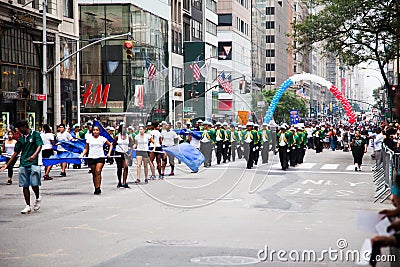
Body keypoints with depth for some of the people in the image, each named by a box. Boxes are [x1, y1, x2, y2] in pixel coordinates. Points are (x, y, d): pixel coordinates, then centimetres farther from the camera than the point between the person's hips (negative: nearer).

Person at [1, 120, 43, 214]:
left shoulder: (35, 134, 0)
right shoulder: (21, 139, 16)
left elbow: (39, 146, -13)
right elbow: (16, 152, 19)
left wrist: (34, 155, -33)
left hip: (33, 163, -5)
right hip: (23, 164, 5)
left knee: (34, 184, -10)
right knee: (25, 186, 3)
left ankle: (38, 198, 20)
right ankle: (28, 206, 9)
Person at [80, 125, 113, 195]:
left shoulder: (102, 139, 6)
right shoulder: (89, 139, 10)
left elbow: (110, 145, 15)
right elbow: (86, 149, 14)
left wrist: (109, 153, 3)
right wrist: (82, 154, -2)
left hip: (100, 157, -2)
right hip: (91, 158, 2)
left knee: (98, 171, -18)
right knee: (94, 174, 5)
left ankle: (98, 188, -19)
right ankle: (95, 188, 12)